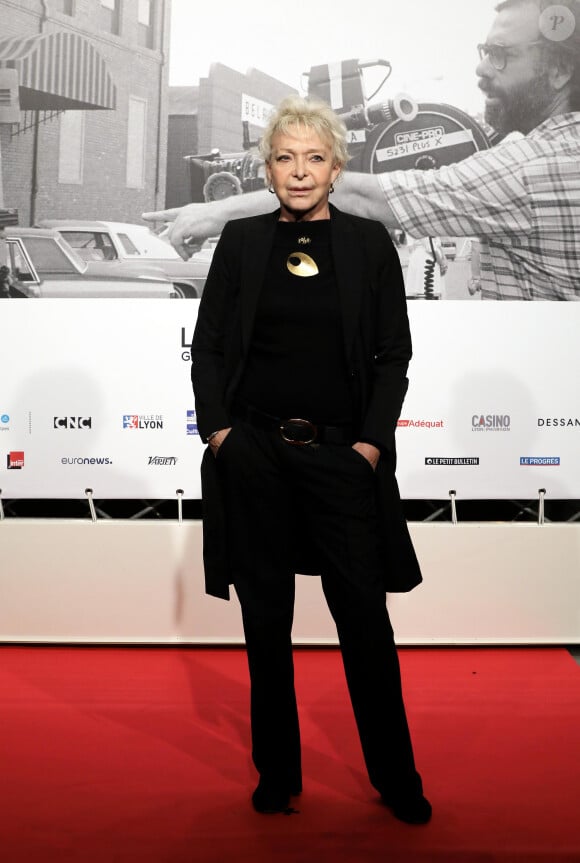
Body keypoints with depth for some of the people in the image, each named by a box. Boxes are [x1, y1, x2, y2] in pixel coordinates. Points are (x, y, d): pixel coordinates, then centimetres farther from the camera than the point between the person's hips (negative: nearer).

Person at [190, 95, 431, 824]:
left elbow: (393, 354, 3)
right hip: (252, 454, 1)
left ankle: (395, 776, 21)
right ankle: (277, 772, 26)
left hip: (341, 455, -1)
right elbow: (207, 346, 7)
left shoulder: (369, 243, 5)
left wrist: (371, 443, -6)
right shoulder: (241, 241, 7)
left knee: (365, 618, 2)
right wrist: (217, 430, -4)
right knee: (266, 619, 9)